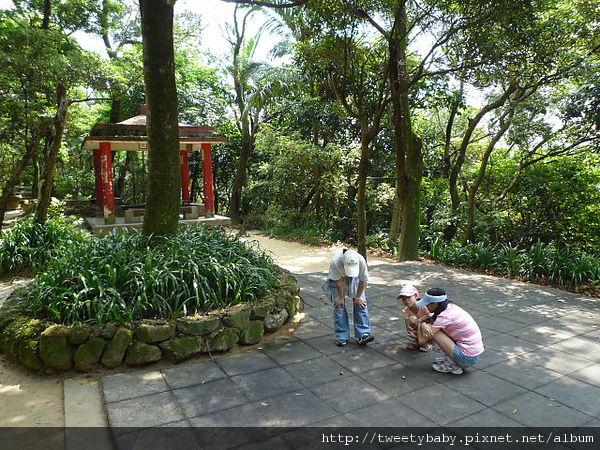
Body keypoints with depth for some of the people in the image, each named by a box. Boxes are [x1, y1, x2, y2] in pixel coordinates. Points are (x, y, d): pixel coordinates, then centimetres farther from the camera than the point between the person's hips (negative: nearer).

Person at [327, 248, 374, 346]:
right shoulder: (335, 262, -38)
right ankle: (342, 337, 3)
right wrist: (340, 297, -11)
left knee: (361, 304, -9)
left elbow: (362, 281, -20)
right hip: (337, 279, -1)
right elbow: (338, 281, -23)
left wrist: (358, 297, -11)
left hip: (355, 279, 1)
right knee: (339, 306, -6)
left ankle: (363, 335, -5)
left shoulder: (361, 261, -36)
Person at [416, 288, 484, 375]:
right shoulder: (450, 306, 2)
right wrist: (423, 324, -11)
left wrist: (419, 322, -1)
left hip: (467, 358, -8)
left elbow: (422, 341, -18)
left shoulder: (444, 316, -21)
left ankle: (453, 366, -1)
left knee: (432, 331, -13)